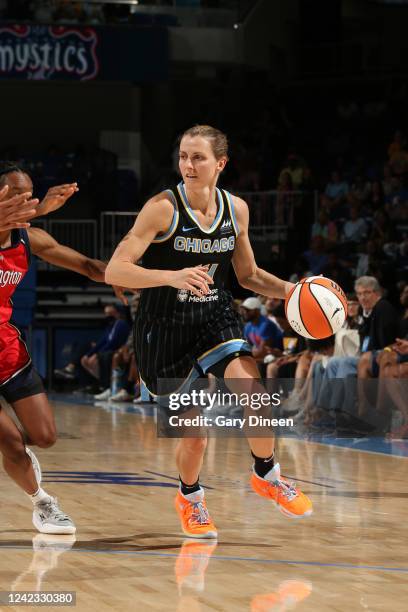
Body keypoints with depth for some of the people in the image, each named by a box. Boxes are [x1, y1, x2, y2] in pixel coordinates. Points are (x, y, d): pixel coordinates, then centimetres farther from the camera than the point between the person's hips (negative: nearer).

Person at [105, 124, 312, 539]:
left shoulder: (236, 209, -1)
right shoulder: (163, 208, -17)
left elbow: (248, 275, 13)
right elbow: (114, 271, -23)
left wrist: (290, 291, -4)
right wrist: (173, 277, -37)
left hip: (215, 318, 3)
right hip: (164, 328, -3)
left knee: (251, 392, -24)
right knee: (194, 430, 2)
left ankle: (267, 476, 3)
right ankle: (189, 498, 35)